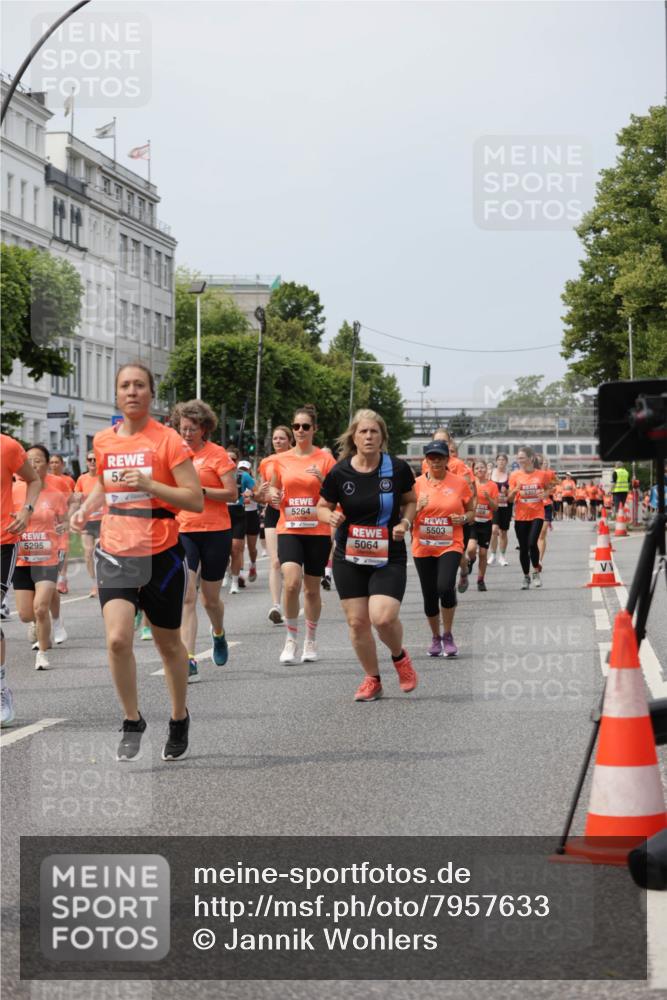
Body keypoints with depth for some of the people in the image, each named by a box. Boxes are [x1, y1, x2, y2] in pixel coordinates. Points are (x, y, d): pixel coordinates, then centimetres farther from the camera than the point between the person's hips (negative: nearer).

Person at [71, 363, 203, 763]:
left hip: (161, 554, -3)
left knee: (169, 644, 11)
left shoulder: (168, 440, -8)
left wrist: (149, 484, -22)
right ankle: (132, 723, 4)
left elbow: (196, 501, -11)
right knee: (118, 639, -15)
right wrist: (86, 508, 7)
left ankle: (179, 719, 33)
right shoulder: (103, 441, 6)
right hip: (116, 553, 3)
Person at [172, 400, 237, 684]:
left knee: (210, 598, 10)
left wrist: (200, 490, -20)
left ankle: (219, 634, 44)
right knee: (186, 597, -12)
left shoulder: (217, 454, -5)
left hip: (215, 532, -2)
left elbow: (232, 493, -10)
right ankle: (189, 662, -16)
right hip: (184, 531, 3)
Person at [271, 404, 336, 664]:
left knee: (312, 588, 8)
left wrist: (322, 478, -18)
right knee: (291, 582, -19)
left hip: (317, 530, -1)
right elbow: (274, 488, 18)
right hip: (288, 529, 1)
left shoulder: (325, 458, -1)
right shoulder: (281, 460, 6)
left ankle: (310, 641, 25)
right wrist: (273, 495, -5)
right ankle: (290, 640, -5)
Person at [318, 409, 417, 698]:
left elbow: (410, 501, 11)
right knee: (357, 622, 2)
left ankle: (399, 656, 16)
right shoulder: (339, 472, -6)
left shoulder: (398, 468, -6)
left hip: (389, 556, -2)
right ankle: (372, 679, 23)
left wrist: (405, 522, -9)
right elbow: (322, 508, 7)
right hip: (349, 557, 2)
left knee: (383, 617, -18)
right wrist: (331, 516, -15)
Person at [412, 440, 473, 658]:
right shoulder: (417, 484, 1)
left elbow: (472, 511, 11)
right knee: (429, 595, 7)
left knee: (445, 587, -23)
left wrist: (463, 518, -10)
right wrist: (417, 508, -15)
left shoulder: (460, 483, 0)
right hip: (423, 548, 2)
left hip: (450, 545, -2)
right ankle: (435, 638, 30)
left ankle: (448, 635, -2)